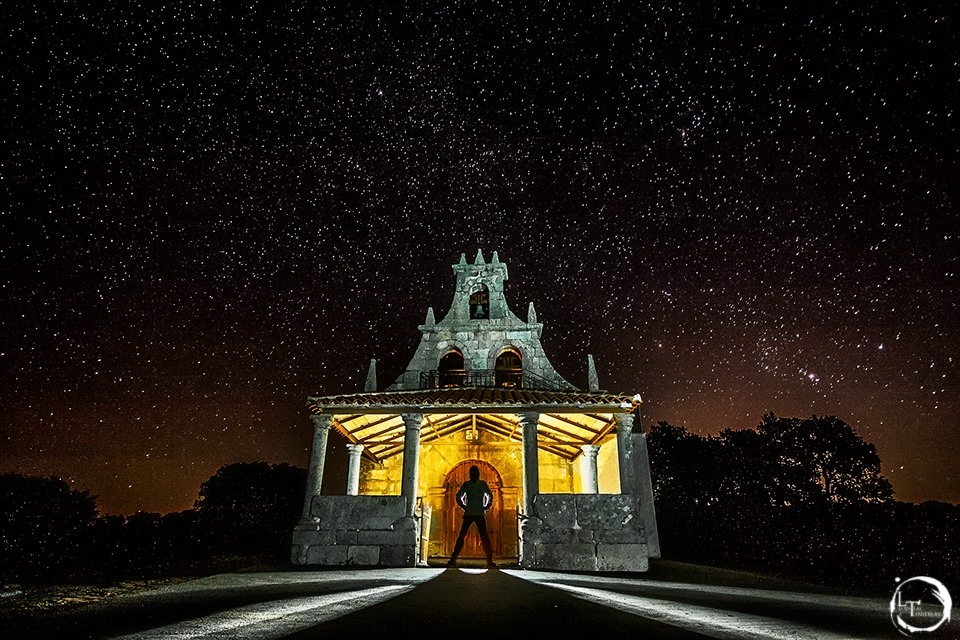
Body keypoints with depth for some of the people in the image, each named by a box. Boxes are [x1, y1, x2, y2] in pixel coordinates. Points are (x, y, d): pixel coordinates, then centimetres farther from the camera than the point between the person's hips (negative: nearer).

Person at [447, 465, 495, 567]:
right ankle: (453, 559, 3)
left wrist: (486, 507, 6)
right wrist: (463, 507, 4)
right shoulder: (466, 484, 4)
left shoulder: (483, 484, 5)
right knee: (461, 536, -2)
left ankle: (490, 561, 3)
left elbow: (490, 496, 16)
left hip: (480, 514, 0)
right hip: (468, 514, 0)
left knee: (484, 537, -3)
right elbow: (459, 496, 13)